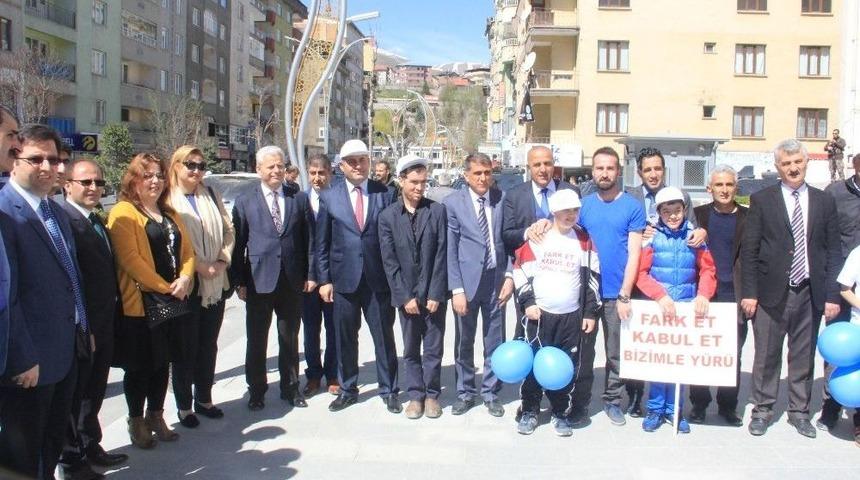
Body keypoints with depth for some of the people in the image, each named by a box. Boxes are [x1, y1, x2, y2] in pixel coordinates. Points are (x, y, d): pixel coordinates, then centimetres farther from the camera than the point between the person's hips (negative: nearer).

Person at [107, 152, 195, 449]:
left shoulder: (169, 214, 16)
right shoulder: (123, 213, -9)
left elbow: (187, 250, 12)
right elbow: (130, 259, -18)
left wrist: (185, 279, -7)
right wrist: (165, 287, -16)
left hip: (172, 302, 7)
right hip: (139, 303, -7)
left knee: (162, 361, 14)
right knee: (140, 366, 4)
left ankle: (156, 417, 28)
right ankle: (136, 422, 21)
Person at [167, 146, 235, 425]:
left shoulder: (210, 196, 11)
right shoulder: (168, 199, -6)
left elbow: (228, 231, 11)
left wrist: (222, 261, -4)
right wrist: (198, 267, -16)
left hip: (216, 284, 5)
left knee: (208, 345, 14)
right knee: (186, 347, 4)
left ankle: (204, 399, 28)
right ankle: (184, 405, 17)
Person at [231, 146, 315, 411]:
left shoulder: (299, 198, 4)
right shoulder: (244, 201, 1)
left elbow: (309, 239, 4)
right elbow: (238, 244, 0)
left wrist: (310, 274, 0)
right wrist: (239, 281, -4)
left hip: (292, 280, 1)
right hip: (258, 280, -1)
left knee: (290, 338, 13)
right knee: (256, 340, 9)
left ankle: (290, 387, 27)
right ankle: (256, 390, 24)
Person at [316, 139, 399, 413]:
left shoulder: (385, 194, 1)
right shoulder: (328, 197, 3)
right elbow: (322, 243, 4)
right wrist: (324, 279, 0)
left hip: (379, 278, -1)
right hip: (344, 278, 1)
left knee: (384, 336, 7)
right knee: (345, 338, 11)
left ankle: (389, 390, 22)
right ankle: (347, 389, 27)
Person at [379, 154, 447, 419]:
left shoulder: (437, 211, -2)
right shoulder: (388, 216, -1)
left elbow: (441, 255, -5)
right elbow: (389, 262, -3)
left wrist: (435, 294, -9)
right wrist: (405, 297, -8)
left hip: (434, 294, 0)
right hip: (406, 294, 1)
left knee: (433, 349, 6)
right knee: (411, 350, 10)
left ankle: (432, 394, 21)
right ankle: (415, 395, 22)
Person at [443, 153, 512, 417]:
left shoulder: (503, 198, 2)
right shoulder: (452, 203, -4)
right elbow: (450, 250, -5)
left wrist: (509, 275, -3)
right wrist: (457, 289, -9)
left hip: (497, 280, 2)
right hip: (467, 282, -1)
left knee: (495, 342, 9)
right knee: (464, 343, 10)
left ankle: (491, 392, 25)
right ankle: (465, 393, 26)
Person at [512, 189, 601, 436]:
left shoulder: (584, 240, 5)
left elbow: (592, 277, 8)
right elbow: (521, 270, 0)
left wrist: (590, 312, 5)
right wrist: (528, 302, -7)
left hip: (572, 316, 2)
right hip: (539, 314, -2)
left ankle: (561, 413, 20)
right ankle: (529, 411, 16)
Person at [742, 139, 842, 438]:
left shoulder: (824, 202, 7)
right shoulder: (761, 200, 0)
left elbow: (833, 252, 6)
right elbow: (749, 251, -2)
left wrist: (832, 295, 0)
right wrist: (749, 292, -8)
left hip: (810, 293, 2)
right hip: (772, 293, -2)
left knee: (804, 357, 12)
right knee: (766, 356, 5)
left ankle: (799, 412, 26)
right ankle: (762, 410, 19)